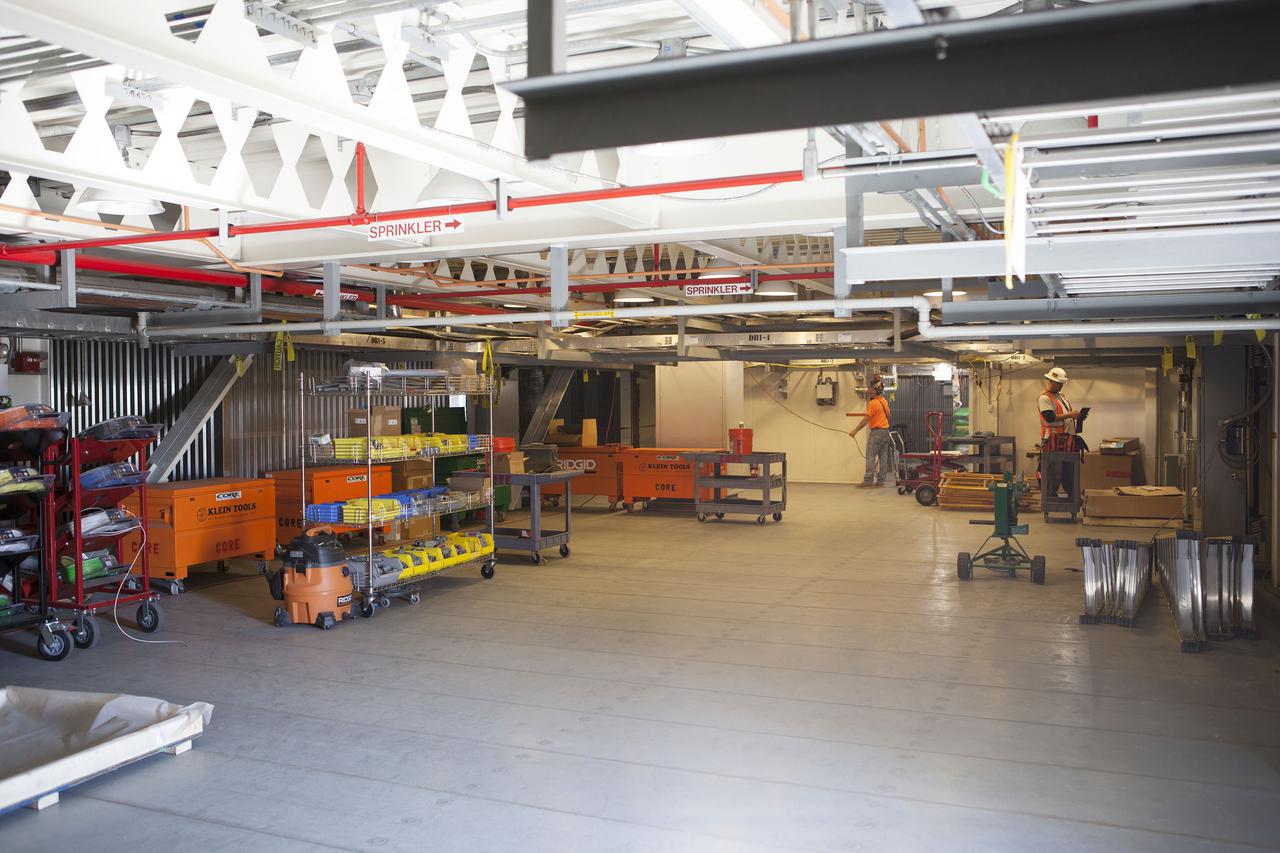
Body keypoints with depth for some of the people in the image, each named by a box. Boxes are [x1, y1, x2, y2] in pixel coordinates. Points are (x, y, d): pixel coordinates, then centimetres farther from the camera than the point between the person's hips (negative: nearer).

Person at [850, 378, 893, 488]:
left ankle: (868, 481, -11)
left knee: (870, 457, -8)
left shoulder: (873, 403, -15)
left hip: (877, 432, -9)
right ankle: (881, 480, 9)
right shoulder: (884, 401, 10)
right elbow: (888, 415, 23)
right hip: (886, 430, 9)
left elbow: (865, 420, -15)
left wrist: (855, 431, -9)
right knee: (883, 457, 7)